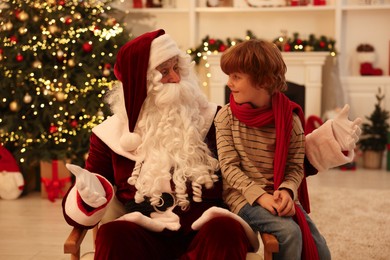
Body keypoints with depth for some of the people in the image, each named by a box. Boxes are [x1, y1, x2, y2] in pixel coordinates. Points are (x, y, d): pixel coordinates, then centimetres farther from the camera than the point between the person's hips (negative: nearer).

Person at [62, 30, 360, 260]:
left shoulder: (209, 119, 11)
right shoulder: (112, 134, 10)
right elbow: (78, 210, 8)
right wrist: (89, 196, -17)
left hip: (204, 228, 0)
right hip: (147, 235, 0)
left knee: (224, 231, -36)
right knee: (113, 236, -34)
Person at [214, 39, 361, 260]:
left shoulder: (290, 119, -3)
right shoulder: (226, 116, -4)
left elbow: (296, 166, 1)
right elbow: (229, 166, -7)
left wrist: (286, 190, -21)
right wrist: (260, 195, -20)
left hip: (280, 196, 2)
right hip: (243, 195, -2)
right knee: (289, 232, -27)